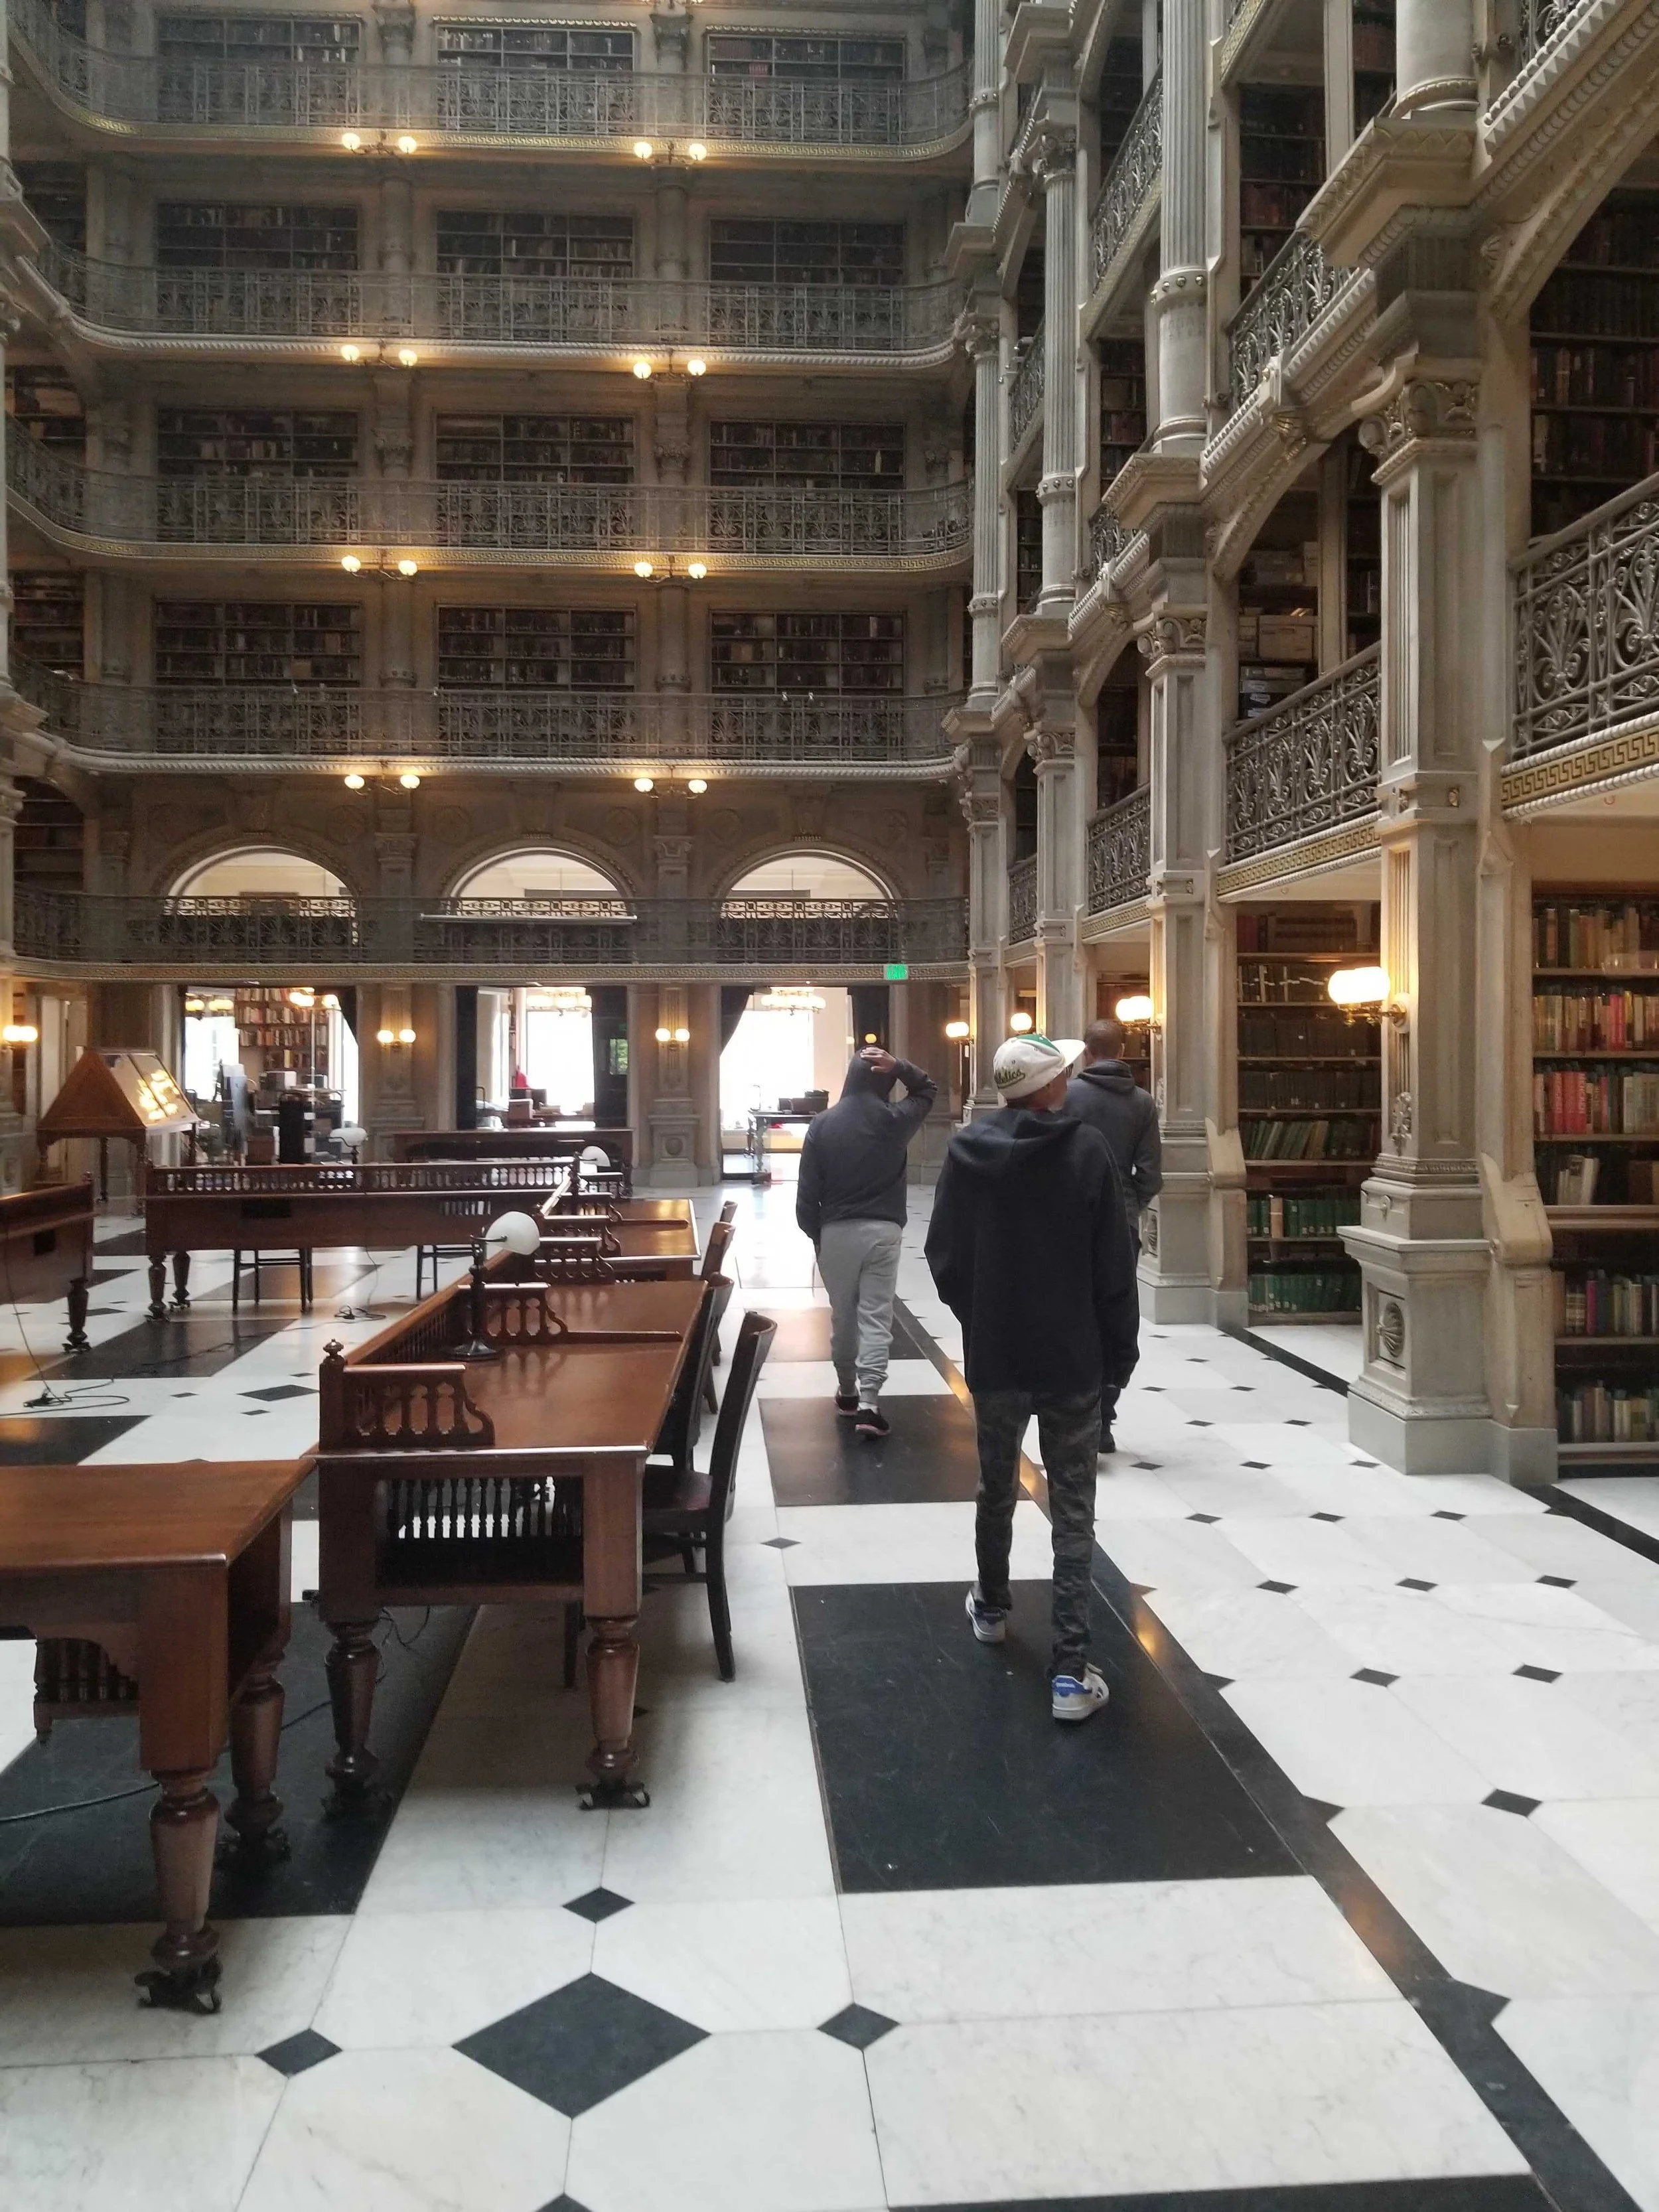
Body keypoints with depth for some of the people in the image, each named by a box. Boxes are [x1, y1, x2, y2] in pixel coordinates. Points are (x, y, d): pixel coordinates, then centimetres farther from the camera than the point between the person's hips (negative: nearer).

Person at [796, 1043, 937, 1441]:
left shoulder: (822, 1125, -2)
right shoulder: (895, 1120, -4)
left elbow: (807, 1193, -2)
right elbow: (929, 1089, 17)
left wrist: (817, 1234, 11)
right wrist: (899, 1066, -1)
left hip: (836, 1232, 1)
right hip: (883, 1231, -1)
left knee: (842, 1315, 15)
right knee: (876, 1317, -1)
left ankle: (848, 1392, 29)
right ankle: (869, 1403, -9)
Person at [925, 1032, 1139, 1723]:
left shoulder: (967, 1150, -6)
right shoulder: (1087, 1149, -12)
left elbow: (944, 1255, 0)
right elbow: (1115, 1266, -9)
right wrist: (1120, 1351, 2)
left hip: (993, 1356, 3)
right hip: (1073, 1359, -2)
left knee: (996, 1489, 23)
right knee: (1073, 1513, 3)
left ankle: (991, 1607, 44)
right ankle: (1070, 1672, 2)